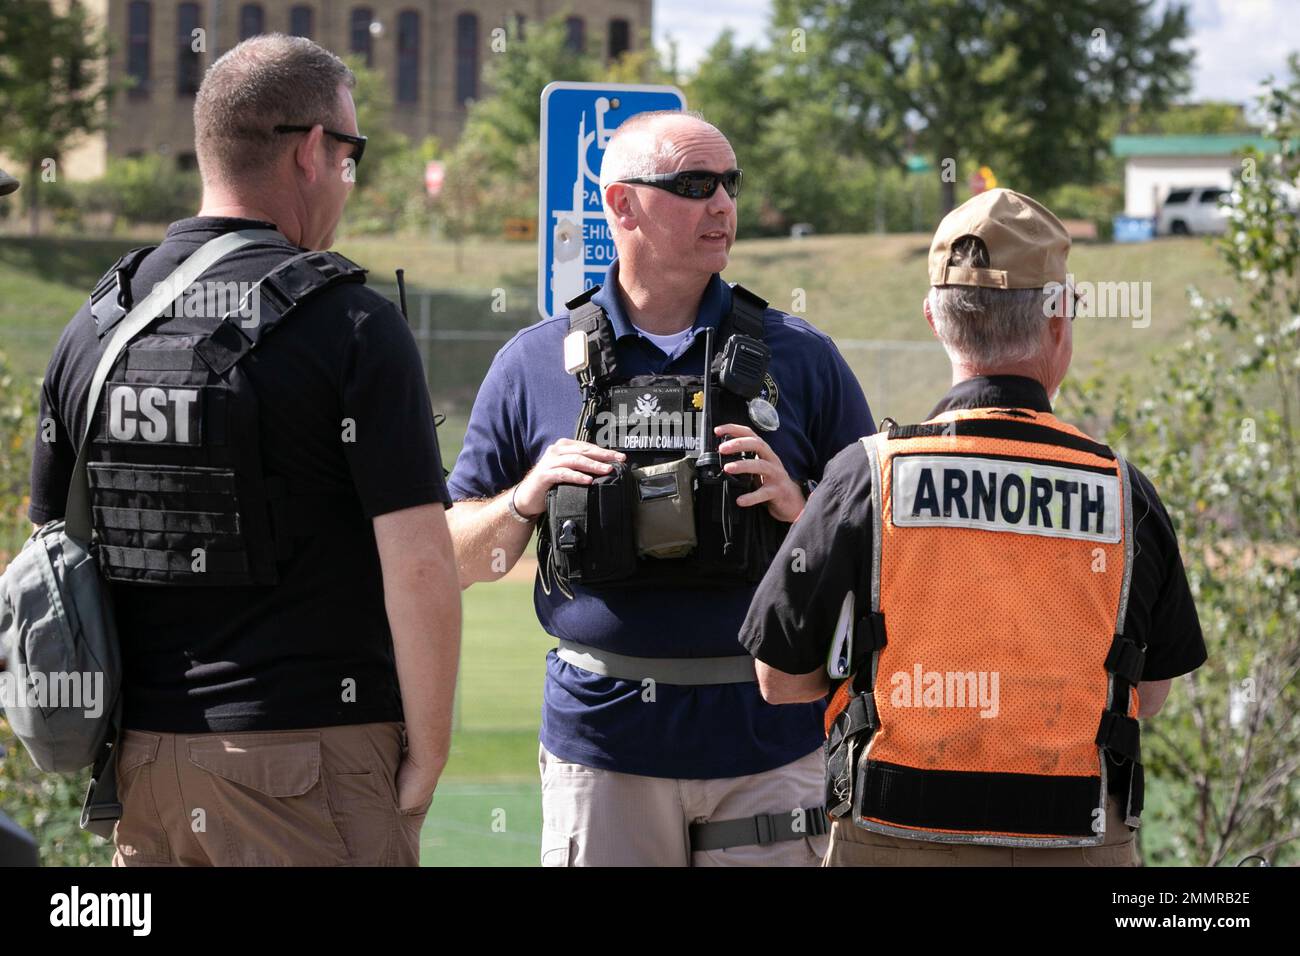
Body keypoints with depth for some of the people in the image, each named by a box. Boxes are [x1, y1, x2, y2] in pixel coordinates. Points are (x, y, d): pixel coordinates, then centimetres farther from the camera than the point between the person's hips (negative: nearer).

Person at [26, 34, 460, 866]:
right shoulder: (353, 327, -10)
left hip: (144, 759, 5)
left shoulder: (96, 328, 7)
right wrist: (427, 754, -6)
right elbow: (419, 567, -16)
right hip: (308, 756, -5)